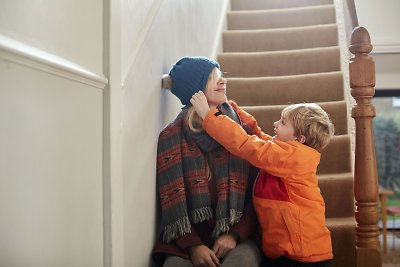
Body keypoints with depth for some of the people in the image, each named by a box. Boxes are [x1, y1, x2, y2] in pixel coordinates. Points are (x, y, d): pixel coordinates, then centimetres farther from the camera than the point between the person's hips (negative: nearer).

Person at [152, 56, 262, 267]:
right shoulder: (171, 137, 3)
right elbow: (172, 198, -1)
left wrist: (235, 234, -9)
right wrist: (192, 245, -13)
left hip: (237, 237, 1)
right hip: (187, 240, 0)